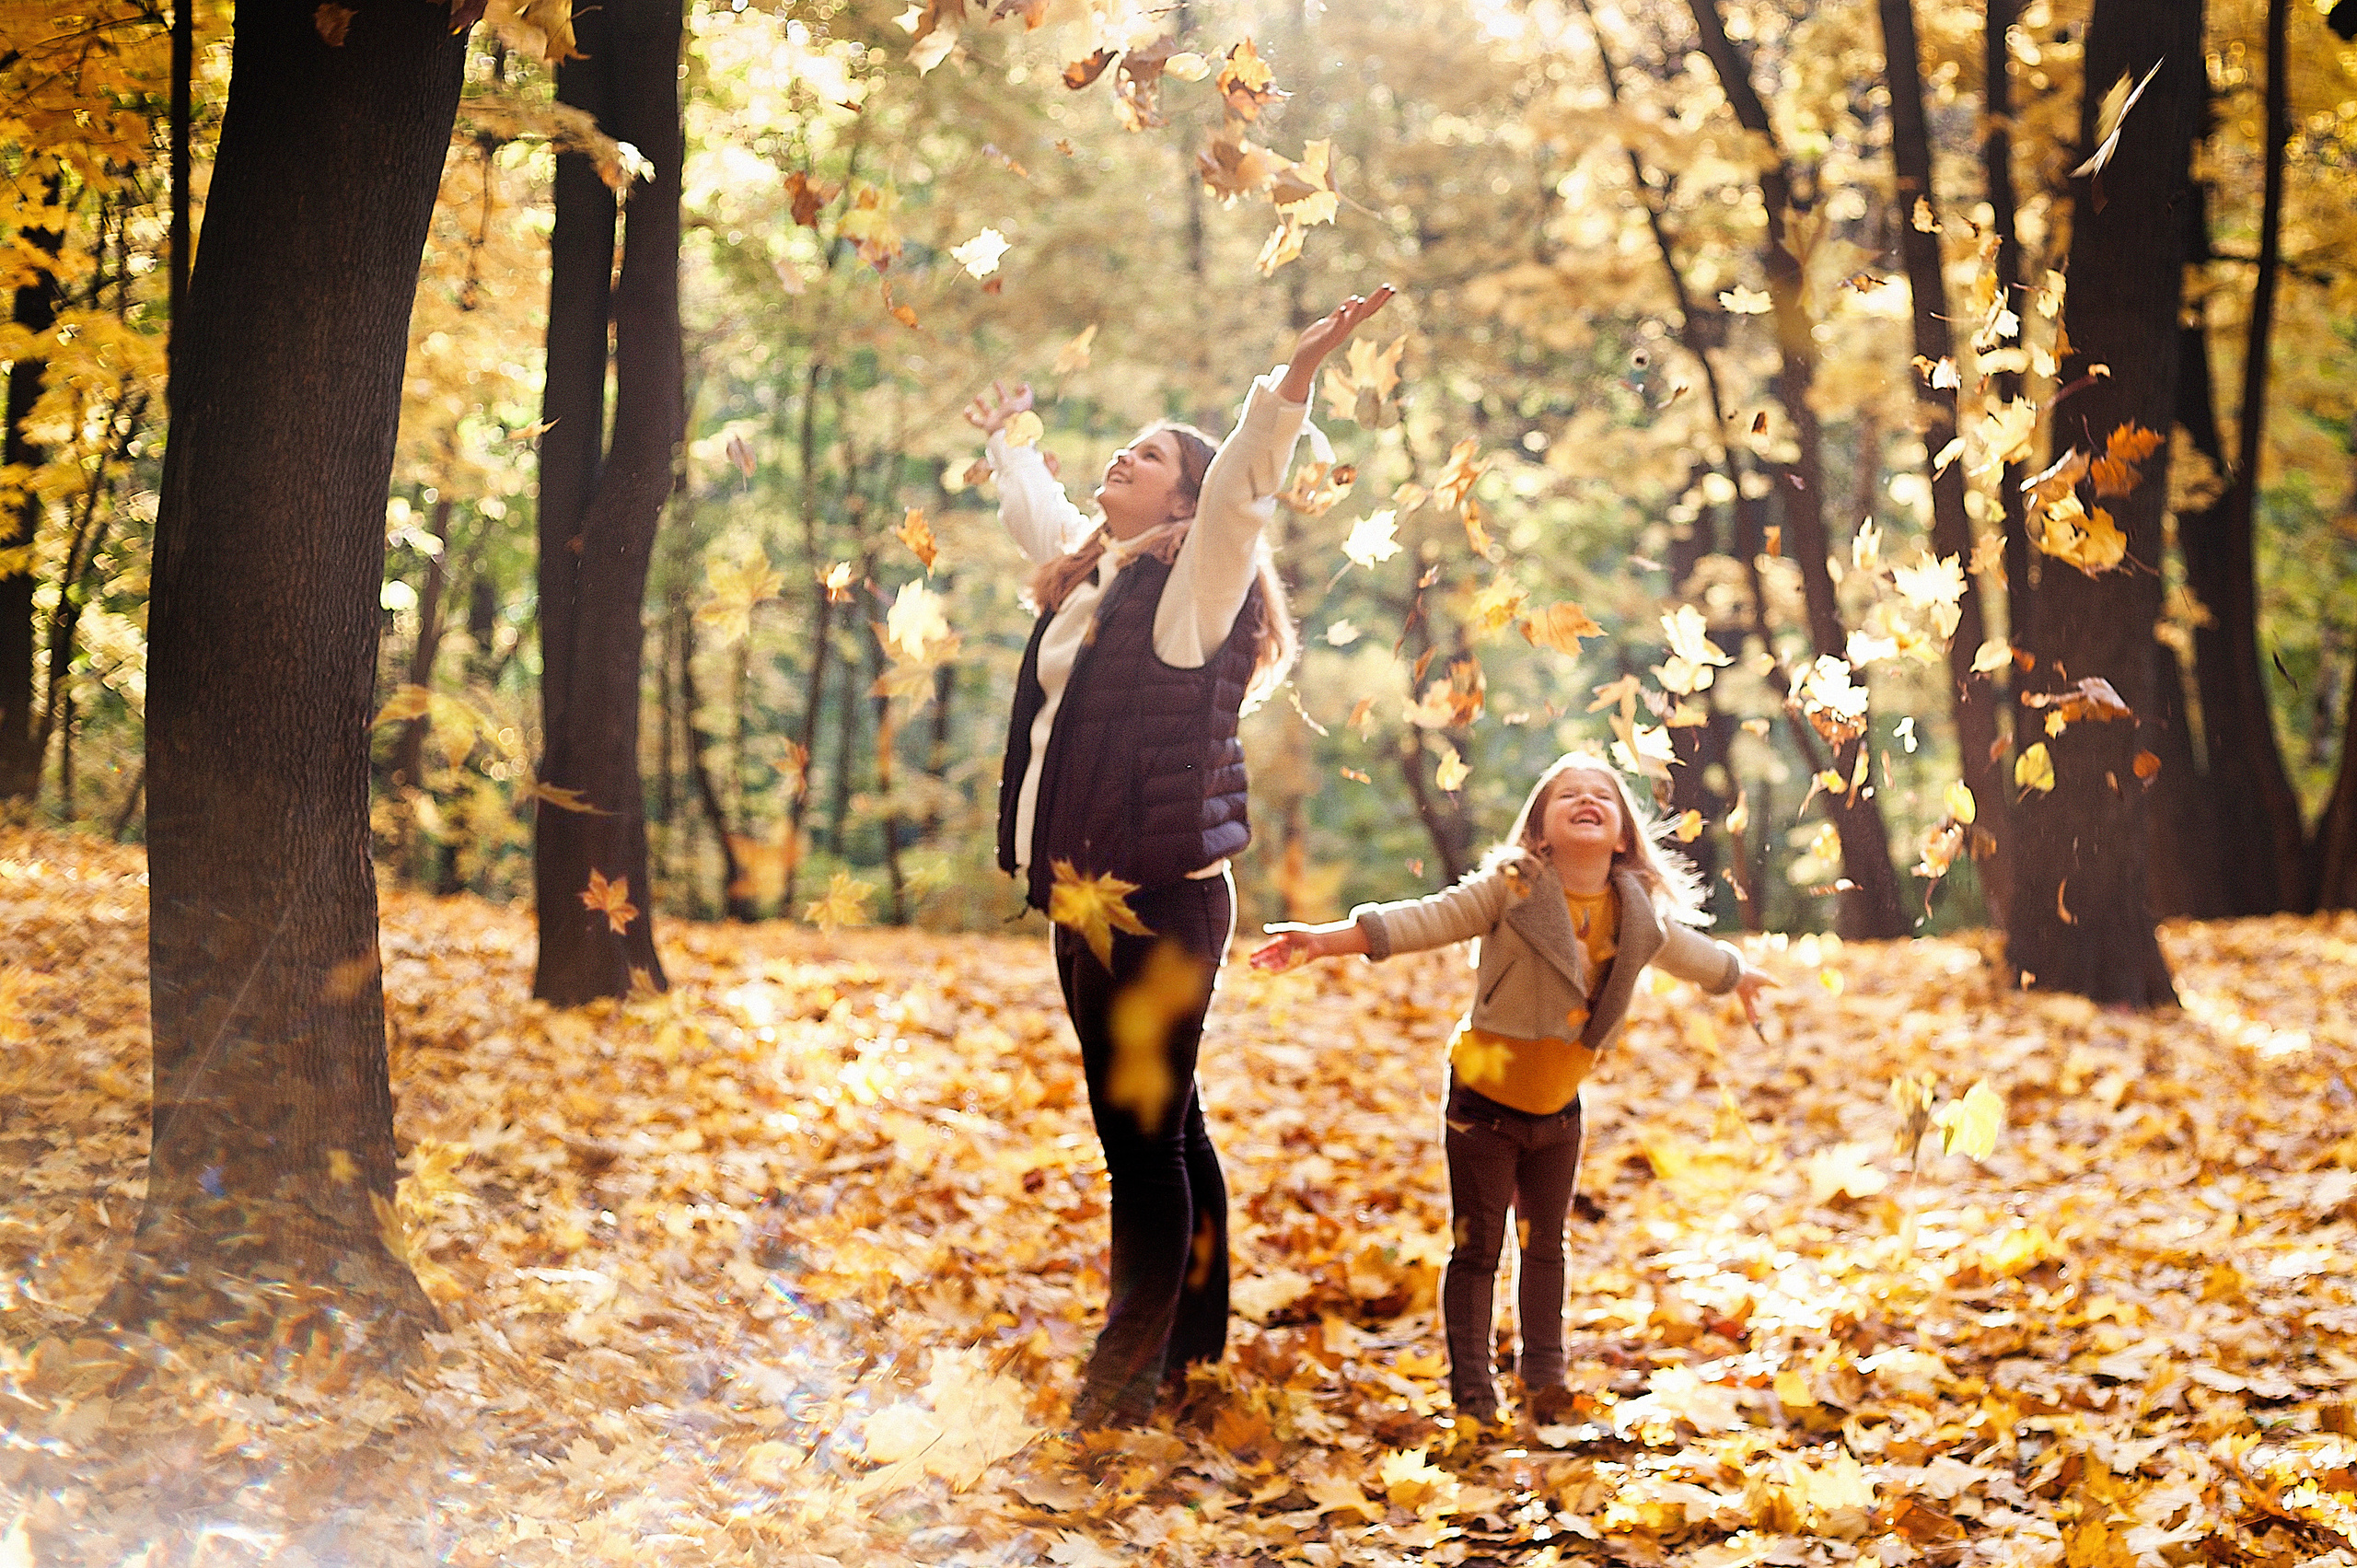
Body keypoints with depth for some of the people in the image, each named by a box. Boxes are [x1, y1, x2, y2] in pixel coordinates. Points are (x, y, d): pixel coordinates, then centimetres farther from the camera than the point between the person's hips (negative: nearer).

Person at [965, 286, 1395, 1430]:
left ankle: (1125, 1382, -2)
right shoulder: (1089, 574, 16)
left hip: (1161, 901, -8)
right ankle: (1191, 1352, 22)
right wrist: (1005, 434, 53)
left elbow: (1241, 490, -24)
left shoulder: (1193, 585, -6)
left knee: (1145, 1135, -6)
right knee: (1161, 1132, 14)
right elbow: (1032, 508, 37)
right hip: (1086, 900, 9)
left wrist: (1295, 374, -37)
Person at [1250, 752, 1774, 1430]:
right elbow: (1426, 921, -24)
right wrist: (1326, 939, -35)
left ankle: (1543, 1376, 25)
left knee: (1545, 1246, 14)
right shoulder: (1511, 889, -16)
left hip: (1558, 1108, 5)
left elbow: (1687, 950, 20)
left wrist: (1738, 975, 39)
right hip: (1484, 1100, -4)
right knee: (1476, 1249, 0)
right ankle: (1471, 1388, 6)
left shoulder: (1640, 914, -2)